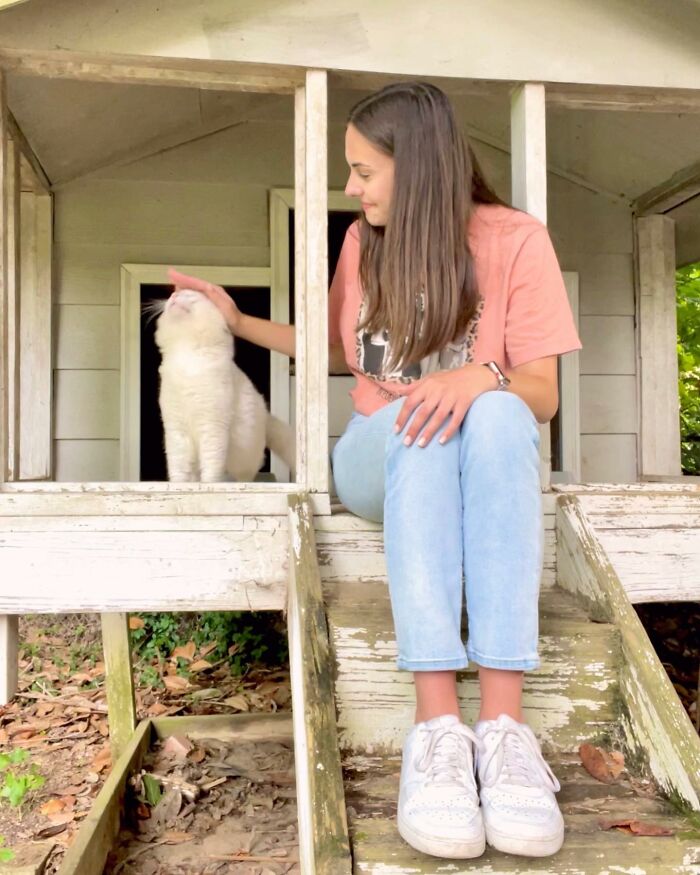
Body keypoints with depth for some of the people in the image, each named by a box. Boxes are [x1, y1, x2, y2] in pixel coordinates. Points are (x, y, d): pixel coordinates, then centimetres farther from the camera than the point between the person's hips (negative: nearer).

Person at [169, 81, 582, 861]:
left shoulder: (516, 239, -2)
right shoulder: (364, 242, 9)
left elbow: (543, 395, -8)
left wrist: (483, 376, -29)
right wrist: (238, 321, 21)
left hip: (481, 465, -1)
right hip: (379, 460, 2)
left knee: (496, 414, -37)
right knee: (417, 419, -35)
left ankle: (502, 724, -43)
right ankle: (437, 725, -43)